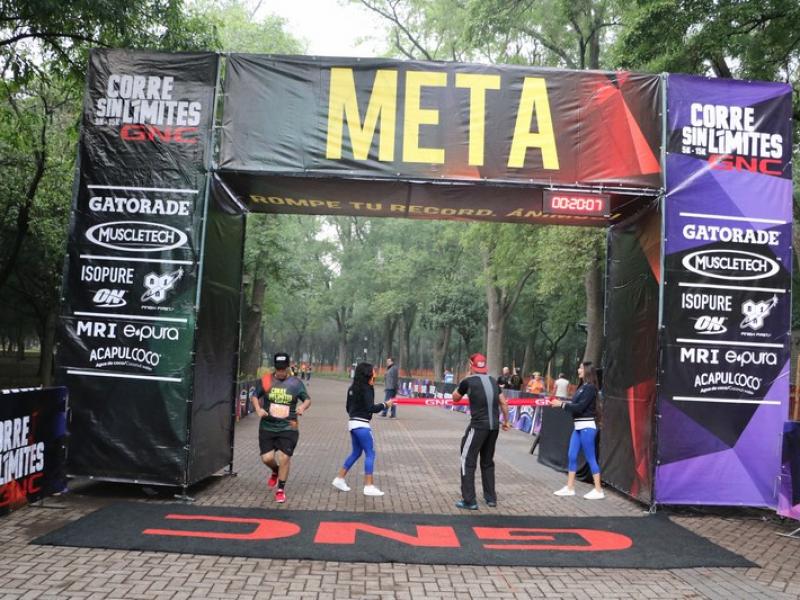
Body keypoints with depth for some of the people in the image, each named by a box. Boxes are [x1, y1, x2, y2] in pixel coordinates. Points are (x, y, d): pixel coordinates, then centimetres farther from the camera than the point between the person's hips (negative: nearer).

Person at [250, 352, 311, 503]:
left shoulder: (296, 383, 1)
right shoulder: (265, 381, 1)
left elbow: (307, 400, 7)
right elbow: (254, 396, 12)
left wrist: (303, 407, -16)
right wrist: (258, 409, -7)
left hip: (288, 428, -1)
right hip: (267, 427, 1)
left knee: (284, 458, -5)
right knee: (267, 458, -1)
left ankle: (281, 490, 13)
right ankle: (275, 472, 36)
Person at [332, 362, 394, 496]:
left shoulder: (352, 389, 11)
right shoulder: (366, 389, -14)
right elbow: (371, 408, -19)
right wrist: (385, 404, -8)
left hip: (352, 423, 9)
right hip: (362, 425, -9)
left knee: (356, 453, 19)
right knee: (370, 454, -3)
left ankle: (339, 479, 21)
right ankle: (369, 486, -3)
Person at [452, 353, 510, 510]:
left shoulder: (468, 381, -4)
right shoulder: (493, 381, 11)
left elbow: (455, 398, 12)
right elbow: (503, 403, 15)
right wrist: (505, 421, 27)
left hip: (478, 426, -6)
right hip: (494, 426, 6)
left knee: (468, 461, 3)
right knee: (488, 462, 20)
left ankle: (469, 501, 1)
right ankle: (491, 497, 25)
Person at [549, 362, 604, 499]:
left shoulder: (590, 388, -13)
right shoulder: (582, 387, 13)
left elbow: (580, 407, -19)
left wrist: (562, 404, -15)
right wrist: (560, 402, 1)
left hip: (586, 427, -9)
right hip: (578, 427, 9)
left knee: (590, 458, -3)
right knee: (572, 456, 10)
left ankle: (598, 491, 5)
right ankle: (569, 488, 17)